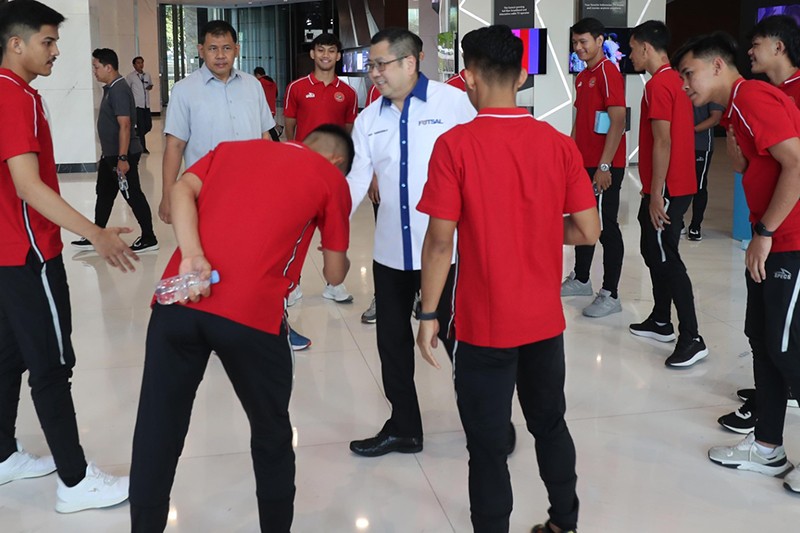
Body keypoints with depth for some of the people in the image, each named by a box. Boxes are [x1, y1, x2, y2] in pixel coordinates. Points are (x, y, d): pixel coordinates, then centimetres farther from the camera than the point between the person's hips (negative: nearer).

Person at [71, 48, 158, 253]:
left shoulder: (119, 90, -18)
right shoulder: (110, 89, 13)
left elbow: (125, 125, -24)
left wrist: (122, 158, -26)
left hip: (122, 155, -10)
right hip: (111, 154, 10)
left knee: (133, 195, -2)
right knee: (104, 194, 15)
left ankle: (149, 239, 8)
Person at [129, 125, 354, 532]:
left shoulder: (233, 148, 24)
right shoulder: (331, 177, 14)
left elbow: (182, 190, 5)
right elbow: (335, 274, 18)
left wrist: (192, 255, -7)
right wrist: (339, 258, 41)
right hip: (251, 314, -3)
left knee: (157, 430, 15)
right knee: (270, 432, 19)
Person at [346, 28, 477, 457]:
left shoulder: (453, 102, -7)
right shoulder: (369, 118, 6)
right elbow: (356, 179, 1)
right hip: (391, 249, 5)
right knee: (392, 339, 14)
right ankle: (403, 427, 32)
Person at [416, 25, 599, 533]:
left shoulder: (454, 145, -14)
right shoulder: (559, 144, -4)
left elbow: (440, 242, -15)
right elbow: (588, 231, -3)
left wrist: (428, 314, -4)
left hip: (484, 324, -4)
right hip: (545, 320, 5)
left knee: (487, 443, 9)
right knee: (551, 425, 23)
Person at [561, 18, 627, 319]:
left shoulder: (608, 73, -12)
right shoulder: (582, 77, 14)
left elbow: (618, 122, -19)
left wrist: (604, 166, -22)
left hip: (604, 166, -9)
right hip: (583, 163, 9)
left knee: (606, 228, -4)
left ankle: (610, 295, 2)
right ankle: (581, 279, 29)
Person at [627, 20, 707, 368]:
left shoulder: (658, 85, -15)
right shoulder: (676, 81, 14)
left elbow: (662, 142, -21)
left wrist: (656, 194, -20)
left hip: (665, 189, -10)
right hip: (678, 185, 10)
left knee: (666, 259, -7)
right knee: (653, 252, 17)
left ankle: (692, 339, -5)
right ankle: (661, 322, 26)